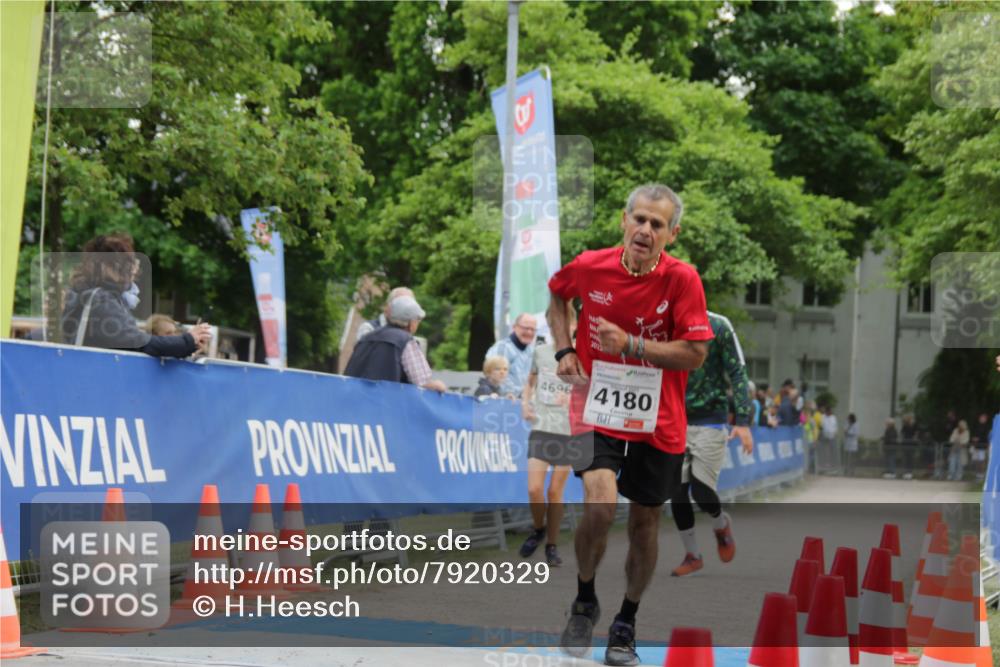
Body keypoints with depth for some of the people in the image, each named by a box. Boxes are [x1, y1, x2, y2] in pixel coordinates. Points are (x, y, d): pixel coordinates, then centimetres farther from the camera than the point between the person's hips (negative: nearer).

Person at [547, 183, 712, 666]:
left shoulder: (682, 279, -11)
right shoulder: (590, 267, -7)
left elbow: (695, 354, -13)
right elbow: (557, 295, 16)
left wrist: (631, 345, -21)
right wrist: (565, 350, 3)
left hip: (657, 422, 1)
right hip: (596, 410, -1)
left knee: (645, 522, 9)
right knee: (600, 505, -22)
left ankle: (626, 623, 30)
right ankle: (584, 601, 5)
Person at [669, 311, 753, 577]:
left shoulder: (717, 327, -8)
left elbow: (737, 373, -6)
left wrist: (743, 421, -13)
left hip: (710, 422, -3)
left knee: (701, 491, -7)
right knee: (677, 493, 1)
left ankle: (721, 525, 27)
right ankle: (692, 555, 17)